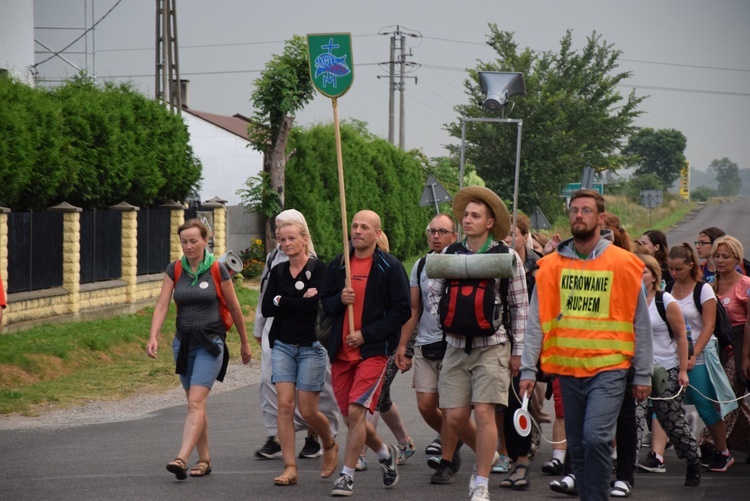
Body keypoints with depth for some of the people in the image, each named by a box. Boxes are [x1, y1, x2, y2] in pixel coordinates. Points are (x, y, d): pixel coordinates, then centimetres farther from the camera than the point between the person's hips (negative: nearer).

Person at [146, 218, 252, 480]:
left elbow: (234, 308, 4)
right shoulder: (174, 270, 3)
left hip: (210, 343, -5)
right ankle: (204, 460, 21)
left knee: (196, 402, -16)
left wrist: (245, 343, 11)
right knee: (196, 403, 12)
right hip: (183, 343, 5)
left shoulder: (218, 270, -5)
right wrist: (153, 337, -20)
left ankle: (182, 459, -27)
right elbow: (162, 305, -4)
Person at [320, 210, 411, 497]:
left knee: (356, 412, -16)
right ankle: (385, 454, 35)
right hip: (341, 352, 5)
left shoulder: (390, 267, -4)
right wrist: (340, 299, -8)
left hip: (374, 350, -5)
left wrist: (366, 334, -12)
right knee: (350, 418, 10)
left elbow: (402, 310, -7)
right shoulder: (337, 266, 11)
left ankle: (347, 476, -9)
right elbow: (325, 303, 15)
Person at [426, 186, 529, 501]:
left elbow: (520, 307, 2)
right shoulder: (449, 255, 7)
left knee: (484, 413, -12)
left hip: (492, 347, -3)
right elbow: (434, 295, 15)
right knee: (454, 416, 0)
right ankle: (487, 456, 30)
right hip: (457, 346, 3)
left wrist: (518, 351, 0)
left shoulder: (507, 257, 0)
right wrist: (446, 319, -3)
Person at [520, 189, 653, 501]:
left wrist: (643, 375, 2)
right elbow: (537, 321, 3)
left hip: (609, 368, -3)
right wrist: (527, 370, -4)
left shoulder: (623, 264, 0)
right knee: (576, 447, 8)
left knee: (596, 437, -18)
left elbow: (640, 324, 3)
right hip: (568, 369, 3)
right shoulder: (552, 265, 5)